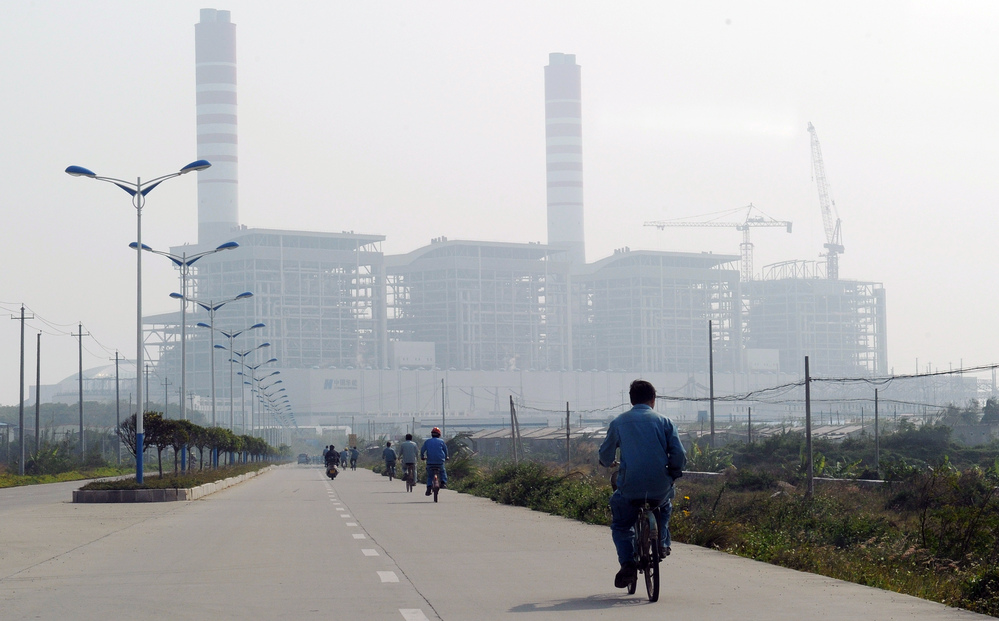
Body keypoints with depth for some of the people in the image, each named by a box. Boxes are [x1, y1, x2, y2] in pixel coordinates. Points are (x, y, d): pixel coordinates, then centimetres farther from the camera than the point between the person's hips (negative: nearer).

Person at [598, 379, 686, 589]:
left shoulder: (619, 422, 8)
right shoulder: (664, 422, 7)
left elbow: (605, 455, 12)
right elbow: (679, 455, -1)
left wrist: (611, 463, 35)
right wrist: (673, 473, 19)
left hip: (630, 487, -1)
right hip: (660, 488, 1)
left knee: (620, 525, 18)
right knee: (665, 505, 36)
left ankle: (628, 563, -2)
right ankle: (662, 543, 25)